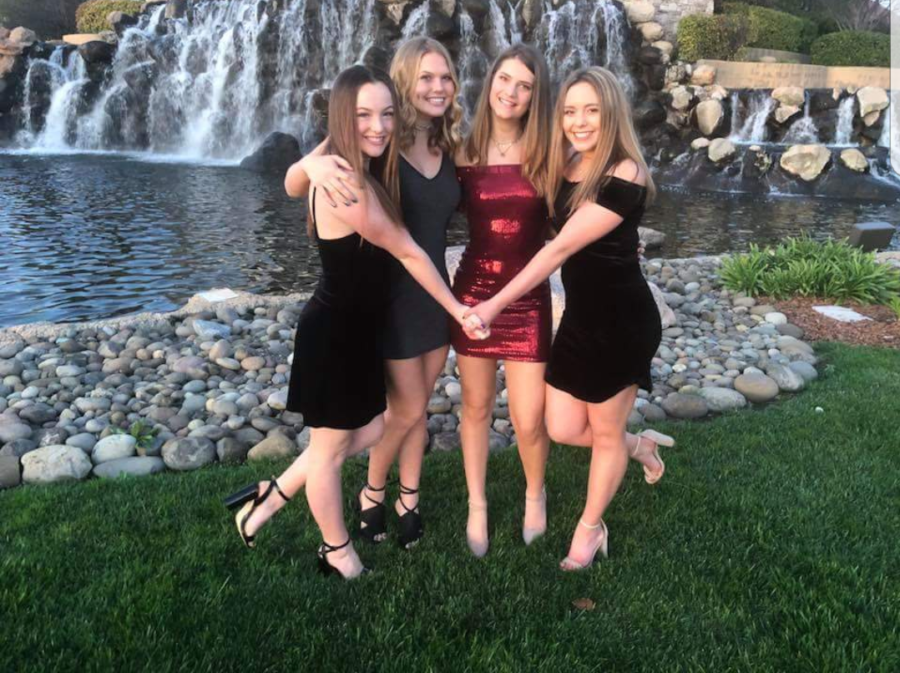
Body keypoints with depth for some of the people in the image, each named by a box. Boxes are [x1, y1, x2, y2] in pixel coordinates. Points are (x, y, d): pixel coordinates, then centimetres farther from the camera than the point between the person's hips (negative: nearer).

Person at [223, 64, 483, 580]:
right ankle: (338, 553, 33)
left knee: (370, 430, 21)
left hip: (358, 327, 10)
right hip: (334, 332, -10)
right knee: (331, 447, 11)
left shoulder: (364, 170, 2)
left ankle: (271, 497, 35)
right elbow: (408, 253, -19)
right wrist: (456, 308, -9)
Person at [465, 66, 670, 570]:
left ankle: (590, 529, 33)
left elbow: (561, 248, -26)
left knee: (605, 433, 11)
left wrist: (496, 304, -27)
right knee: (563, 429, 9)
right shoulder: (567, 166, 3)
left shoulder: (624, 176, -21)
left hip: (623, 322, -7)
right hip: (580, 317, 7)